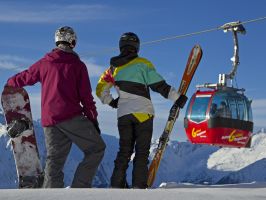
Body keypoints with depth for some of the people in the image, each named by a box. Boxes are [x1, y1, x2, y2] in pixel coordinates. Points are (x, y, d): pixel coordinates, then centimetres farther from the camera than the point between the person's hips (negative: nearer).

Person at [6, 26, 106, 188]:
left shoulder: (44, 63, 12)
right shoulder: (78, 65, 2)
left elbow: (24, 77, 24)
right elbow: (86, 96, -1)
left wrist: (10, 83, 44)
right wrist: (93, 119, 6)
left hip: (49, 120, 5)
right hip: (72, 117, -5)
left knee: (54, 161, 10)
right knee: (96, 148, 5)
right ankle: (79, 188, -6)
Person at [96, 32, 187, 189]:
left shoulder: (113, 68, 11)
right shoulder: (142, 63, -3)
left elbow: (100, 90, 15)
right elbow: (159, 85, -8)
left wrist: (111, 102, 27)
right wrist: (177, 97, -3)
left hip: (123, 114, 4)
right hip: (143, 112, -4)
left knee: (124, 151, 12)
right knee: (142, 152, -1)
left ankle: (117, 184, 6)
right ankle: (139, 185, -8)